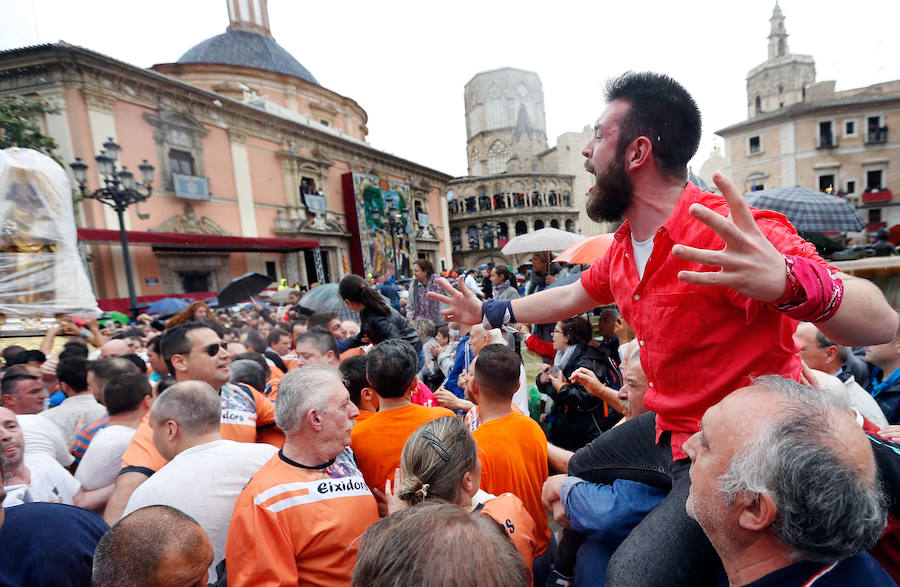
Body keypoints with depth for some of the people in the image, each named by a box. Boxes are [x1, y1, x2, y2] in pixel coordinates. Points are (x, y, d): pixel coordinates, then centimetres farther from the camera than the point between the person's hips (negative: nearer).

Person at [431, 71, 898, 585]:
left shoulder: (734, 238, -27)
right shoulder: (623, 250, 0)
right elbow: (573, 297, 16)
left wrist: (788, 281, -55)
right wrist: (486, 312, 24)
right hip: (670, 428, 8)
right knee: (576, 473, 25)